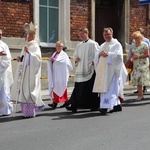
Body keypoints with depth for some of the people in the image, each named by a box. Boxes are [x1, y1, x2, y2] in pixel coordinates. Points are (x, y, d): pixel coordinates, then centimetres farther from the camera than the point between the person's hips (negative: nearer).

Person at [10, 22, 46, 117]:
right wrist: (20, 58, 4)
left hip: (31, 72, -9)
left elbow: (38, 58, -19)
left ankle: (30, 112, -4)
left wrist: (29, 52, -28)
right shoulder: (26, 46, 18)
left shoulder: (35, 46, -7)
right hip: (24, 71, 9)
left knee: (29, 89, -9)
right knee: (23, 90, 7)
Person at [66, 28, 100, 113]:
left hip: (90, 70, -5)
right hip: (80, 70, 5)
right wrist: (76, 59, 3)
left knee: (90, 89, -1)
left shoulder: (93, 44, -3)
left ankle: (94, 105, 10)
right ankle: (74, 105, 4)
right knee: (78, 88, 3)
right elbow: (75, 55, 24)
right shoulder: (79, 45, 16)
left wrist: (94, 62, -18)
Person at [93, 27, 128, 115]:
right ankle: (117, 105, 14)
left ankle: (106, 106, -21)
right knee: (103, 87, 5)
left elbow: (119, 55, -12)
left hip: (112, 69, -7)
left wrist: (107, 54, -17)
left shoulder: (116, 44, 2)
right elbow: (96, 55, 15)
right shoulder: (103, 45, 22)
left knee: (110, 88, -12)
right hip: (103, 69, 7)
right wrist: (99, 54, -7)